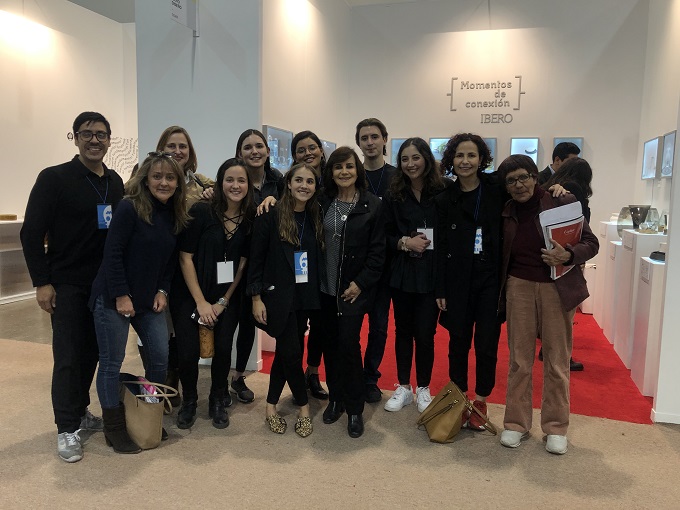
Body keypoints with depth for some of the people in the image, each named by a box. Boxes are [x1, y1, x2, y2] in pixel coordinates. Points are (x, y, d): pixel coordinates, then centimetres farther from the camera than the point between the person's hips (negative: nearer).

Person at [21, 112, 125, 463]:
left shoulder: (115, 182, 7)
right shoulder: (54, 178, -9)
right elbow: (31, 233, -9)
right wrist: (41, 282, -12)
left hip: (104, 284, 5)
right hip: (66, 285, -5)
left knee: (92, 352, 12)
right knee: (68, 356, -2)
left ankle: (80, 411, 30)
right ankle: (67, 428, 10)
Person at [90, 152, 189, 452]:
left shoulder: (175, 215, 6)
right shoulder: (130, 208, -15)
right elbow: (113, 253, -17)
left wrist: (163, 291, 1)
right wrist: (121, 296, -17)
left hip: (149, 300, 7)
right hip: (113, 298, -6)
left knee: (160, 357, 6)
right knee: (112, 362, 4)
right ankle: (114, 428, 19)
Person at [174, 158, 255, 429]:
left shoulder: (251, 219, -3)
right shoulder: (201, 211, -12)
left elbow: (242, 263, 1)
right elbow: (185, 257, -10)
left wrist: (224, 301, -3)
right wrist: (201, 302, -11)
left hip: (228, 297, 2)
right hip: (191, 295, -2)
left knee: (223, 349, -4)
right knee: (188, 352, -6)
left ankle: (218, 401, 24)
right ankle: (189, 400, 24)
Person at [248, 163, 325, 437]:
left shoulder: (316, 217, 7)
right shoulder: (271, 216, -8)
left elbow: (318, 260, 9)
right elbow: (256, 259, -7)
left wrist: (316, 295, 4)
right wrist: (256, 298, -10)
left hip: (305, 297, 5)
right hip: (278, 296, -5)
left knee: (286, 352, 11)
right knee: (292, 352, -4)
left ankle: (271, 405, 27)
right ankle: (304, 406, 17)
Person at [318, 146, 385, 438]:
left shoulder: (371, 205, -4)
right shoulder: (323, 202, 5)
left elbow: (377, 251, -4)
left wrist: (360, 283, -9)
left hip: (354, 288, -3)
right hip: (325, 287, 3)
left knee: (348, 343, -6)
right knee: (330, 343, 9)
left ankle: (355, 409, 11)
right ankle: (335, 399, 28)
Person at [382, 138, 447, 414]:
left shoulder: (443, 191, -4)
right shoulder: (393, 195, 2)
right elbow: (384, 236, 2)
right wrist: (405, 242, -13)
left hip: (432, 273, -2)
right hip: (402, 272, 2)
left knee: (425, 333, 3)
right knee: (403, 330, 12)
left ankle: (423, 389, 24)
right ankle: (403, 388, 27)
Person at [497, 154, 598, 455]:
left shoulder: (562, 202, -6)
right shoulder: (506, 213, 4)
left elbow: (591, 243, -4)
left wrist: (568, 255, -23)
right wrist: (499, 293, 1)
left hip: (557, 288, -2)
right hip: (519, 287, 3)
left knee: (557, 361, 8)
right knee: (519, 359, 9)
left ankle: (556, 427, 24)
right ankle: (516, 423, 23)